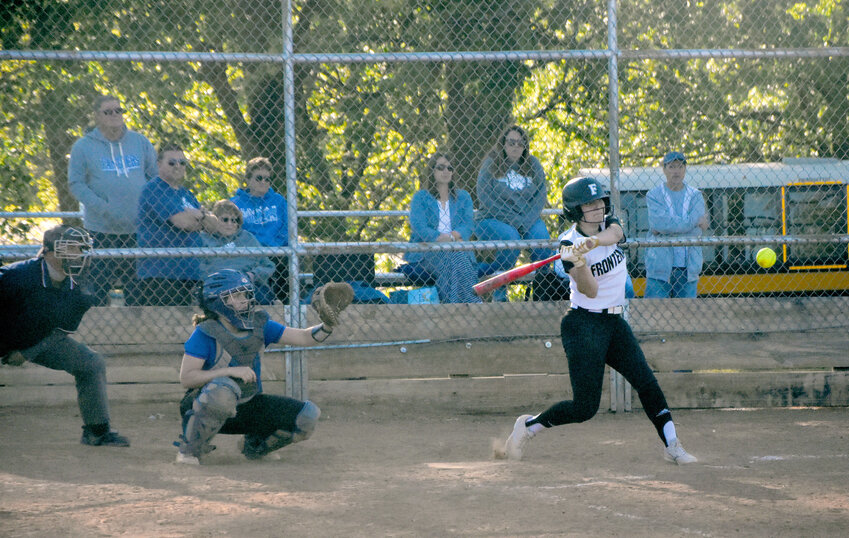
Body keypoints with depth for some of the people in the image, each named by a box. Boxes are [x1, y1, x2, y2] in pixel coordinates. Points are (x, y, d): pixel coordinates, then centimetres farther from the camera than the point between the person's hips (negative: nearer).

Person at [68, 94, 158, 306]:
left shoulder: (140, 142, 9)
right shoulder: (83, 146, 0)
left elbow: (157, 177, 12)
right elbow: (76, 183, -4)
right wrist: (103, 208, -17)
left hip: (138, 230, 3)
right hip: (100, 232, -3)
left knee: (137, 287, 8)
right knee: (98, 286, -4)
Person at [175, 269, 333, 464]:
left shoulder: (259, 325, 2)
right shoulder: (205, 333, -15)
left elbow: (304, 337, 1)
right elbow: (186, 377, -20)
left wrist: (328, 325, -20)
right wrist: (231, 371, -28)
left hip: (247, 407, 6)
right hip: (205, 408, -6)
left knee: (308, 415, -9)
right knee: (223, 389, -42)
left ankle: (254, 445, 14)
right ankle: (190, 450, -19)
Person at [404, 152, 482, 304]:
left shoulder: (463, 197, 24)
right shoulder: (421, 197, 15)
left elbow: (468, 225, 8)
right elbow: (418, 226, -2)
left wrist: (453, 237, -16)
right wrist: (442, 239, -21)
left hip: (457, 248, 2)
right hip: (427, 251, -2)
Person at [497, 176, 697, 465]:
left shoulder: (609, 224, 3)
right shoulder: (569, 244, -13)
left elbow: (614, 234, -23)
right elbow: (591, 291, -23)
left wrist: (591, 242, -42)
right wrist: (579, 263, -40)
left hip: (614, 322, 6)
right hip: (583, 325, -6)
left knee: (646, 381, -9)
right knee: (585, 407, -8)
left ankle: (671, 445, -7)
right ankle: (528, 425, 11)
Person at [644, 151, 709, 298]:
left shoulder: (695, 196, 9)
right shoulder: (654, 195, 2)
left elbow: (696, 231, -6)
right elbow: (660, 223, -16)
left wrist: (662, 230, -10)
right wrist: (694, 222, -9)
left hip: (688, 268, 2)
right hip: (660, 267, -2)